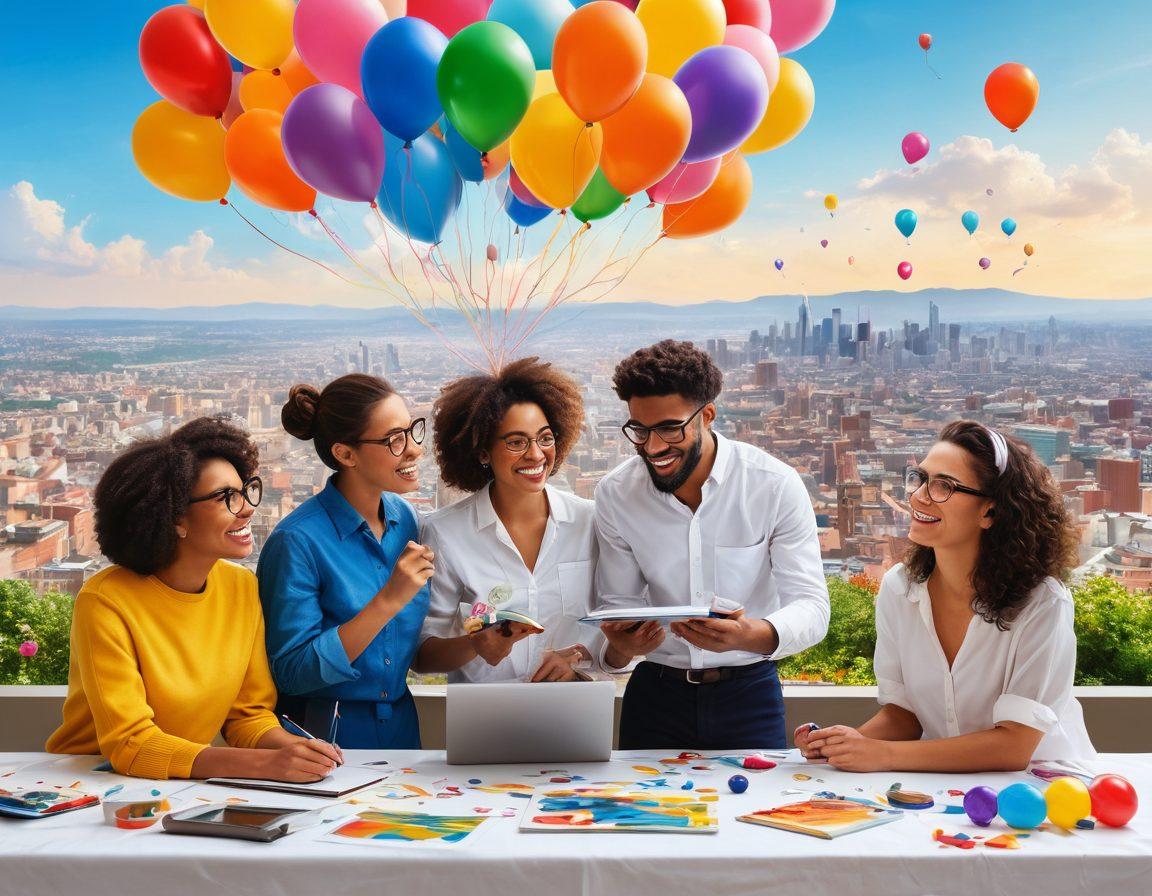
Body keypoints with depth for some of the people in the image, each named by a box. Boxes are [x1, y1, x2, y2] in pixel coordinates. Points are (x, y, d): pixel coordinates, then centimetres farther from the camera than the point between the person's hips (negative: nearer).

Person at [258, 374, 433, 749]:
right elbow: (291, 673, -17)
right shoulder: (297, 540, -15)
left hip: (400, 728, 5)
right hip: (325, 736, -4)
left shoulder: (404, 518, 4)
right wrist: (388, 601, -22)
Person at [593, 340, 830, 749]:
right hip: (655, 692, 2)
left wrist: (750, 635, -37)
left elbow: (811, 605, -15)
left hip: (748, 692, -2)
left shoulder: (775, 485, -12)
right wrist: (619, 647, -22)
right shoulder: (614, 494, -4)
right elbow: (618, 602, 3)